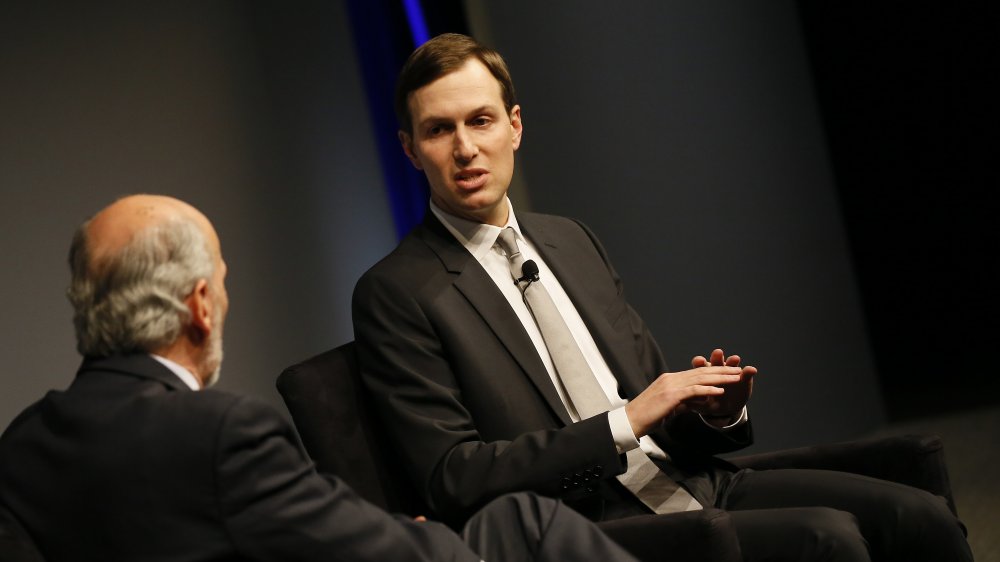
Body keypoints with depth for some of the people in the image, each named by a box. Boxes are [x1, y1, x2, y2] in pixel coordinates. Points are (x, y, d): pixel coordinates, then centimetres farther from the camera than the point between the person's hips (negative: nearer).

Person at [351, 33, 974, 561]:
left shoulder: (571, 240, 17)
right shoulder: (394, 294, -3)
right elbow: (452, 478, -11)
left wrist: (716, 412, -2)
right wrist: (626, 423, -16)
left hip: (690, 480, 6)